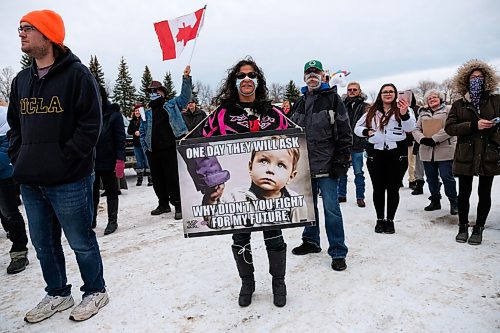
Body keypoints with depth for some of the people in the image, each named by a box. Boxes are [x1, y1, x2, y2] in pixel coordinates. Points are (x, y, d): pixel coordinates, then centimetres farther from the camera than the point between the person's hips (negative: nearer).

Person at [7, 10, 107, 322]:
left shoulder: (76, 73, -7)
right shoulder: (21, 80, 15)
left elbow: (90, 124, -13)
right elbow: (15, 125, 20)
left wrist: (64, 160, -16)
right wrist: (19, 158, 6)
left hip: (69, 182, -7)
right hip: (31, 182, 7)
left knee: (81, 242, 7)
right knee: (44, 244, 17)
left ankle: (95, 291, 27)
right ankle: (58, 294, 36)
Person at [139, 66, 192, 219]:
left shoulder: (172, 105, 8)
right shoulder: (147, 113, 16)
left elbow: (185, 96, 2)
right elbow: (142, 131, 18)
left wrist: (186, 78, -6)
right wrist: (145, 147, 8)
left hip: (169, 149, -4)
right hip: (153, 152, 5)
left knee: (173, 178, -5)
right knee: (157, 179, 10)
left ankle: (178, 206, 3)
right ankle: (163, 204, 24)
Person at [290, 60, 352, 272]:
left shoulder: (332, 99, -2)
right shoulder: (300, 102, 15)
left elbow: (344, 133, -7)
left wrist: (341, 161, -13)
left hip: (326, 165, -6)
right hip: (305, 165, 6)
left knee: (331, 208, -4)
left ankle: (338, 252, 8)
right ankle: (310, 241, 33)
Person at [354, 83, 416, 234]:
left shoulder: (403, 109, 2)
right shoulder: (372, 112, 12)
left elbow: (410, 127, -14)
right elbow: (357, 128, 16)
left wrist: (404, 114, -33)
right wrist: (367, 132, -6)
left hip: (397, 154, -2)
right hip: (376, 154, 2)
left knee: (393, 189, 5)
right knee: (378, 188, 8)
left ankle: (390, 220, 20)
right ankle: (380, 219, 22)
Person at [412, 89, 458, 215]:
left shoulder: (448, 110, 3)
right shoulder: (423, 113, 18)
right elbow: (416, 129, 10)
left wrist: (434, 139, -18)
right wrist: (422, 139, -9)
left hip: (444, 150, -5)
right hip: (427, 151, 5)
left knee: (447, 176, -5)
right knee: (431, 178, 10)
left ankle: (454, 203, 7)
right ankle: (435, 201, 22)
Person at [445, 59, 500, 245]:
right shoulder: (459, 105, 6)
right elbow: (449, 127, -5)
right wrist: (474, 125, -15)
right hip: (466, 156, 0)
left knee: (484, 193, 6)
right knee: (464, 193, 5)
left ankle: (478, 229, 21)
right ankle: (463, 227, 22)